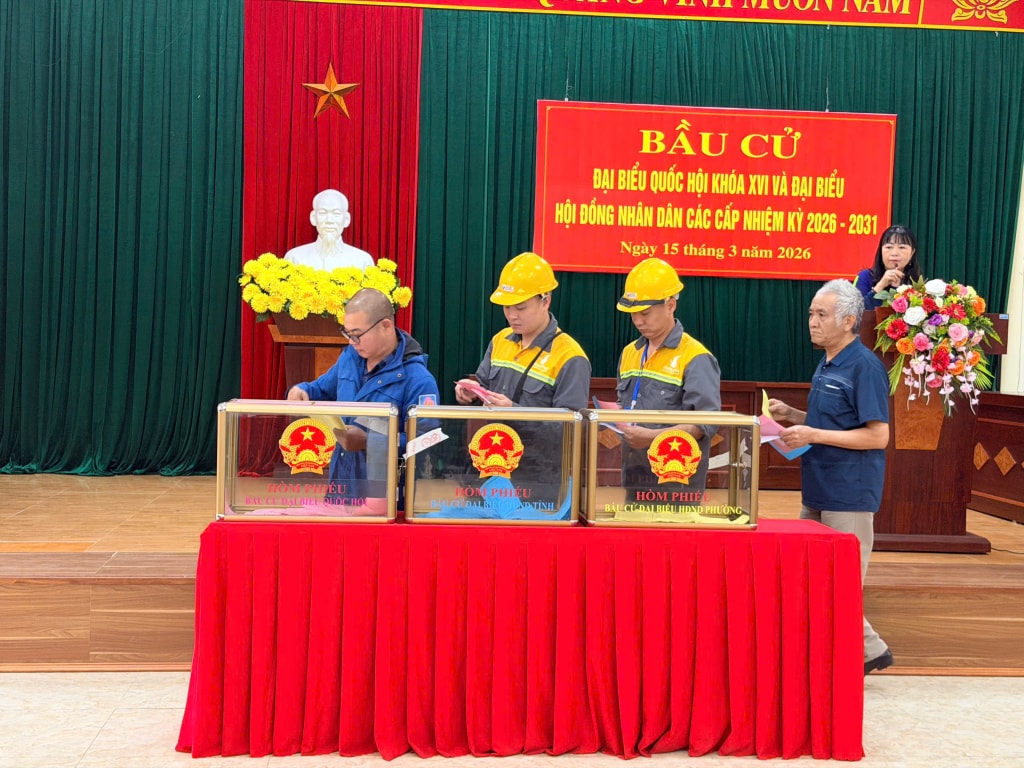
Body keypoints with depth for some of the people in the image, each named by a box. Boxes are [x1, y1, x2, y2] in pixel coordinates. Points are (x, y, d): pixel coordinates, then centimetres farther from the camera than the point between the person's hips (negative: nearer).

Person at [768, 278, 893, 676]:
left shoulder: (864, 366, -15)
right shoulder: (827, 364, 13)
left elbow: (877, 435, -19)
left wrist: (813, 435, -22)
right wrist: (791, 415, 7)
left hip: (849, 495, -9)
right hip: (819, 492, 9)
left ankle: (869, 650, 14)